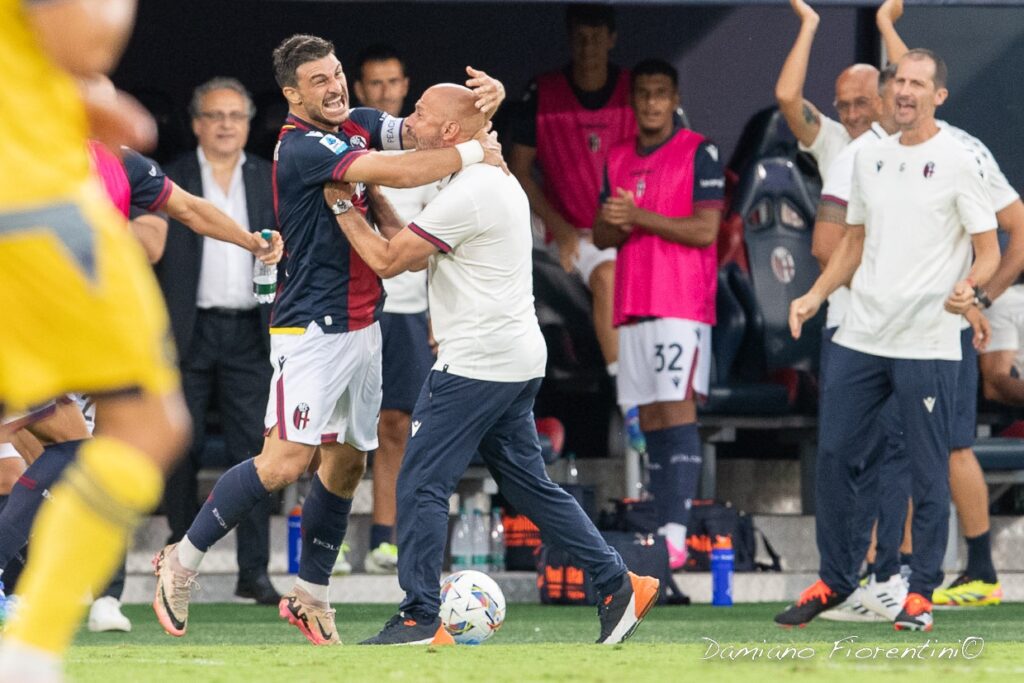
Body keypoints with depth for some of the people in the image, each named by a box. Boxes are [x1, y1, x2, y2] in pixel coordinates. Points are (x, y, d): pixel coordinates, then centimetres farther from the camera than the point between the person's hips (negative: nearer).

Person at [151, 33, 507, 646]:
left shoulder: (356, 126, 9)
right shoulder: (301, 148, -18)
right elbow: (401, 172, -27)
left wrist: (483, 97, -12)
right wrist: (474, 154, -14)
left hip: (361, 327, 9)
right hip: (312, 330, -9)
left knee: (347, 464, 9)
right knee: (286, 462, -15)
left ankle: (310, 597, 18)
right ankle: (184, 561, -1)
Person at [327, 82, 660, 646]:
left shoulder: (466, 194, -16)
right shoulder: (496, 181, 16)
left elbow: (386, 261, -13)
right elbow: (415, 258, 21)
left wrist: (342, 205, -1)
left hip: (475, 363, -10)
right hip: (518, 361, 10)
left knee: (421, 483, -6)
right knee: (527, 483, 15)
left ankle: (420, 620, -6)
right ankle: (618, 585, 14)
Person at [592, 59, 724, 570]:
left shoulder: (698, 153, -2)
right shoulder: (618, 159, 18)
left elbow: (705, 230, -10)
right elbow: (601, 237, 18)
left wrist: (639, 216, -14)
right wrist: (614, 225, -5)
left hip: (681, 307, -7)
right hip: (632, 306, 7)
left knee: (676, 410, -14)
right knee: (649, 421, 5)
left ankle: (676, 534, -21)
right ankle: (659, 529, 6)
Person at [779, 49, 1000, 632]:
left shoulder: (957, 161, -5)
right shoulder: (871, 158, 12)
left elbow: (989, 250, -5)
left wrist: (969, 286, -25)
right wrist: (815, 296, 9)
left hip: (928, 343, -6)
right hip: (861, 337, 6)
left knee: (929, 471, -1)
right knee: (837, 456, 6)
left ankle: (921, 593, 8)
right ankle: (836, 580, 18)